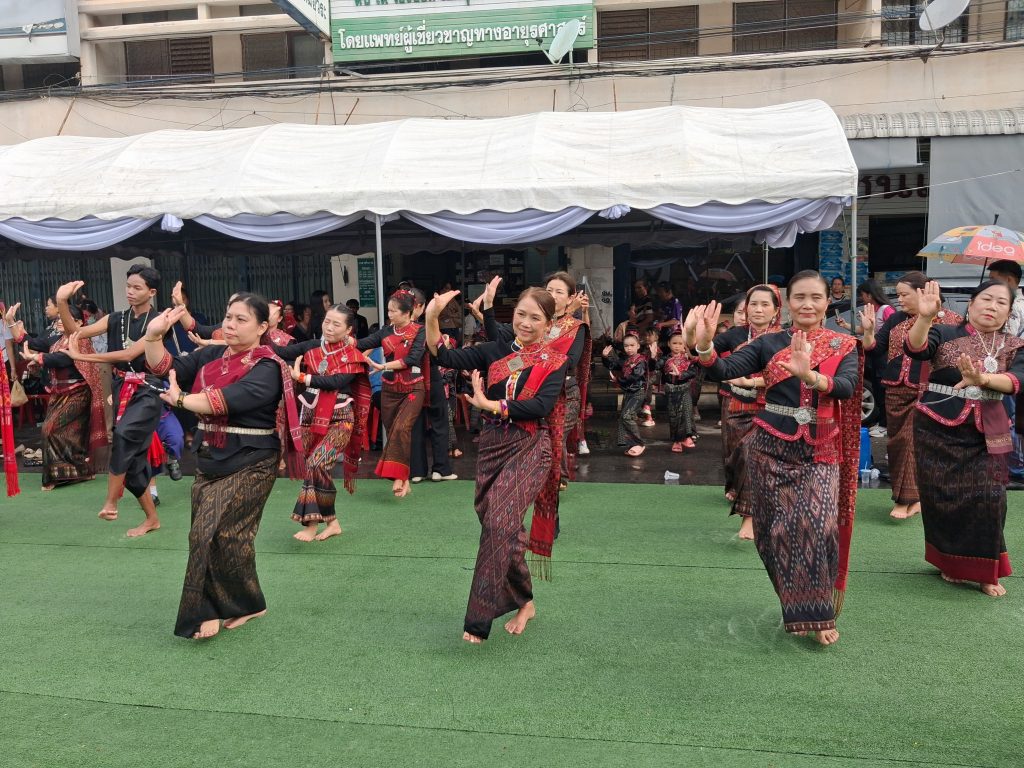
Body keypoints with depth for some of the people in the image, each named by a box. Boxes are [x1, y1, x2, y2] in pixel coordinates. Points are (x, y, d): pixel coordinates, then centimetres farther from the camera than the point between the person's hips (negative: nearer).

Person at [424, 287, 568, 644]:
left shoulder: (555, 362, 0)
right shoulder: (494, 351, 6)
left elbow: (541, 406, -15)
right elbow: (445, 357, -3)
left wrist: (490, 405, -20)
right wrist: (432, 317, -18)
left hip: (529, 447, -4)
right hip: (492, 445, 4)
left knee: (499, 521, -17)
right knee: (505, 525, 10)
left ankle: (479, 618, -7)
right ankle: (524, 602, 31)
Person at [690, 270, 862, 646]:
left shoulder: (844, 346, 2)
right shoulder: (769, 343, 2)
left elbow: (846, 388, -18)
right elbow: (724, 371, -11)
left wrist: (809, 375, -37)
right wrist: (704, 345, -31)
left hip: (820, 452, -1)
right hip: (771, 446, 1)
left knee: (817, 526, -14)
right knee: (778, 528, 6)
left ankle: (817, 614, 3)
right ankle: (795, 604, 26)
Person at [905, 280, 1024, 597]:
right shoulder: (945, 334, -3)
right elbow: (915, 349, -23)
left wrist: (981, 379, -36)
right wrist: (924, 317, -41)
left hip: (985, 434, 2)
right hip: (937, 429, -1)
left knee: (987, 499, -4)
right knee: (942, 497, 6)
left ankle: (985, 570, 14)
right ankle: (949, 561, 27)